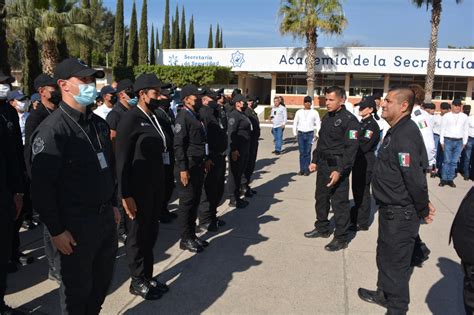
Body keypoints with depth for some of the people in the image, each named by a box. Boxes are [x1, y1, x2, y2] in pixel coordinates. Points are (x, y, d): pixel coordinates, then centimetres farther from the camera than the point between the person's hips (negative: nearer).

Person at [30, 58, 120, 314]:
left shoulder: (99, 123, 8)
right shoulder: (52, 129, -17)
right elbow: (42, 186, -18)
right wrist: (56, 230, -16)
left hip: (105, 217, 7)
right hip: (75, 224, -7)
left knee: (102, 280, 22)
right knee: (77, 288, 12)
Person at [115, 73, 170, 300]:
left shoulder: (153, 118, 10)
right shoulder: (130, 119, -14)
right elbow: (122, 160, -16)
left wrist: (161, 185, 12)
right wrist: (125, 194, -18)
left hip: (155, 187, 8)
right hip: (138, 189, -8)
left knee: (150, 233, 18)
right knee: (138, 235, 8)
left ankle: (147, 276, 34)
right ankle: (137, 281, 26)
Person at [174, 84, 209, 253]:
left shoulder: (196, 115, 14)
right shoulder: (183, 116, -13)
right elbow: (178, 145, -18)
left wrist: (205, 159, 16)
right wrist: (183, 169, -21)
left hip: (198, 166, 9)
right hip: (188, 167, -9)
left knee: (195, 202, 15)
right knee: (187, 202, 1)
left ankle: (192, 235, 27)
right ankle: (185, 239, 13)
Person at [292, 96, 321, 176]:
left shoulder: (314, 112, 5)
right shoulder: (299, 112, 9)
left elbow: (318, 124, 5)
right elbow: (295, 123, 12)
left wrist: (317, 134, -4)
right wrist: (295, 133, 6)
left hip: (310, 134, -1)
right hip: (300, 134, 2)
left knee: (307, 152, -1)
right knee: (302, 152, 2)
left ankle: (306, 170, 4)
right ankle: (302, 169, 7)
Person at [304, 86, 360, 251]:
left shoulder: (349, 120, -13)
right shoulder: (326, 117, 13)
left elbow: (351, 148, -19)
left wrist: (339, 170, -24)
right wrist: (315, 161, 17)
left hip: (337, 167, -8)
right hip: (323, 164, 8)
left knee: (339, 202, -1)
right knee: (321, 198, 18)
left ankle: (341, 238, 12)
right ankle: (322, 228, 35)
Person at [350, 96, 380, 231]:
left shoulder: (372, 125, -15)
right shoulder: (362, 123, 13)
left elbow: (363, 145, -22)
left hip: (366, 163, -9)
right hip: (358, 162, 9)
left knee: (363, 191, 0)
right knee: (356, 189, 17)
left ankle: (362, 223, 12)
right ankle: (356, 216, 32)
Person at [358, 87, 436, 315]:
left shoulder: (405, 135, -24)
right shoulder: (397, 131, 9)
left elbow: (415, 178, -25)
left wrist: (423, 209, -14)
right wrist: (422, 204, 13)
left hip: (400, 213, -10)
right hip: (391, 209, 10)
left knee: (396, 261, 5)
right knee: (385, 253, 24)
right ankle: (385, 294, 43)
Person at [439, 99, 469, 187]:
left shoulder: (464, 116, 7)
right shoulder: (446, 116, 1)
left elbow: (466, 130, 10)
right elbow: (443, 129, 2)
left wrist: (464, 142, 7)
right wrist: (442, 142, -1)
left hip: (459, 141, 2)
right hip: (448, 140, -2)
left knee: (454, 162, 5)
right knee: (447, 161, -2)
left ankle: (450, 179, 12)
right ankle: (444, 179, 5)